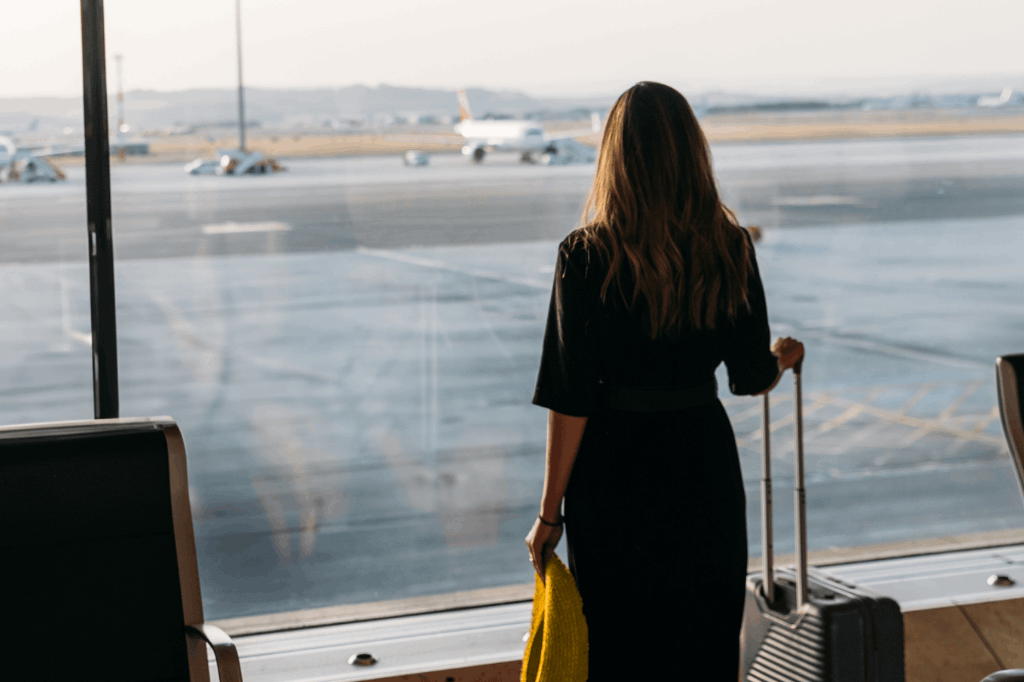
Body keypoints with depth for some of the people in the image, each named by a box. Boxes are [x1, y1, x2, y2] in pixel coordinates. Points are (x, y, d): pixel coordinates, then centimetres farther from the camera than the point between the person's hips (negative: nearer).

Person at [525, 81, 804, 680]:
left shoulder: (587, 256, -15)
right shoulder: (731, 248, -7)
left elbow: (572, 401, -14)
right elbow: (755, 378, 1)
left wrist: (550, 514, -5)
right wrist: (785, 357, 25)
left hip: (617, 478, -2)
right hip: (704, 465, 3)